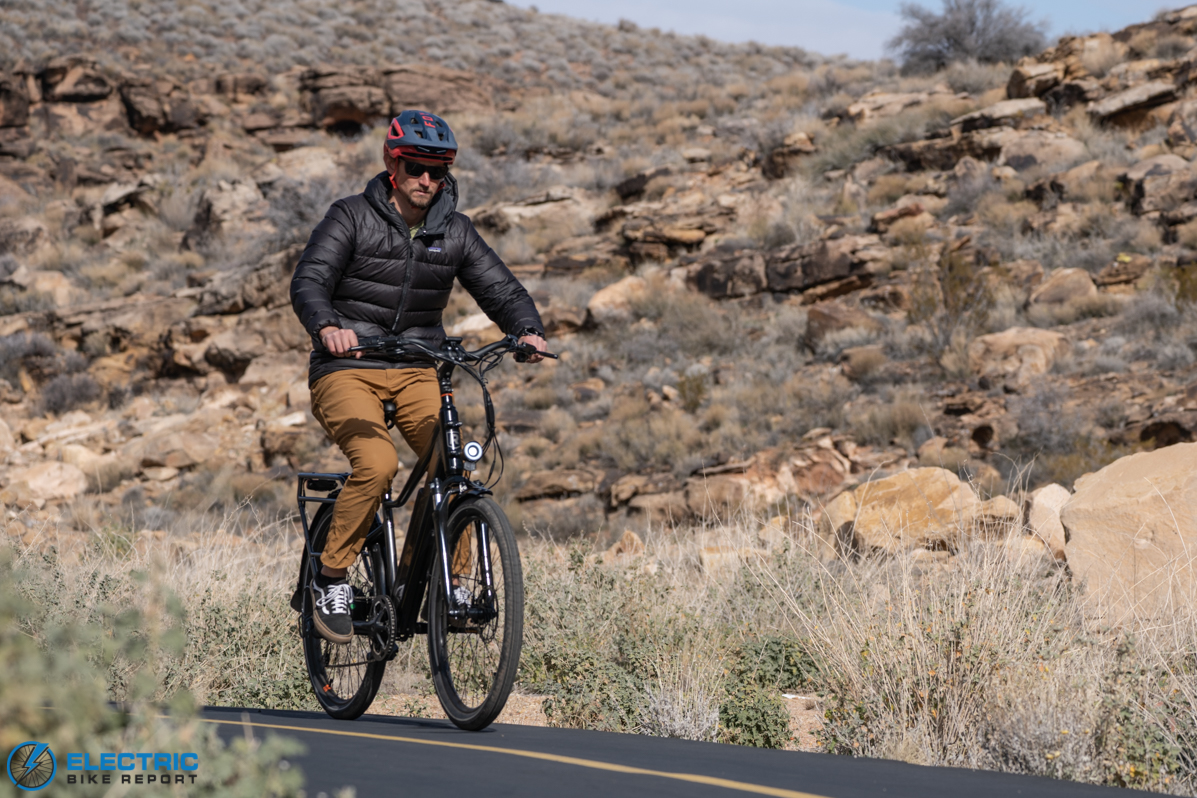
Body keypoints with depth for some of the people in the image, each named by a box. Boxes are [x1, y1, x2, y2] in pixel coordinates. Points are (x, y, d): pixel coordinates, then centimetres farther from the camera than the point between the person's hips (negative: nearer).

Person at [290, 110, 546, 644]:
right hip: (347, 370, -4)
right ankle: (330, 579, -11)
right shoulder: (352, 217, -6)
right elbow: (309, 281, -17)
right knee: (377, 462, -29)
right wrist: (327, 327, -39)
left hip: (415, 372, 4)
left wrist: (527, 331, -21)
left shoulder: (454, 230, 7)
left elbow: (500, 287, 1)